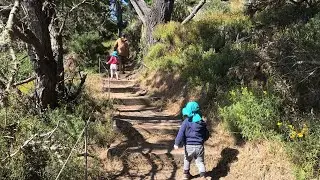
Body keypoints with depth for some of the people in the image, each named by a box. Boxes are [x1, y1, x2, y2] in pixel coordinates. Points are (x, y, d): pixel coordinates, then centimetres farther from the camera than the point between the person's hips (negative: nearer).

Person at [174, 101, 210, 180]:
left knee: (187, 159, 23)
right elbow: (206, 135, 13)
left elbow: (181, 133, -16)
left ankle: (186, 174, 34)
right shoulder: (202, 122, 4)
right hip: (199, 146, 2)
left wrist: (177, 143, -15)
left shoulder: (186, 121, -9)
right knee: (200, 162, 11)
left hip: (189, 146, -2)